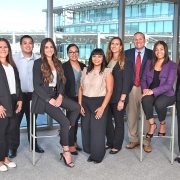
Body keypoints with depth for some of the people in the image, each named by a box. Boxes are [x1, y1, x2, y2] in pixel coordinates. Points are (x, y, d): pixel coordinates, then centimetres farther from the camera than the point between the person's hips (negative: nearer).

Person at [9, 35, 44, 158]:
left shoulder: (38, 59, -2)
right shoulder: (14, 58, -6)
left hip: (33, 94, 2)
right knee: (15, 121, 5)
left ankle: (34, 144, 30)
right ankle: (13, 147, 17)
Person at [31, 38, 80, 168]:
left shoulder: (58, 63, 12)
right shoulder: (38, 63, -6)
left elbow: (61, 82, 10)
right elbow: (37, 86, -11)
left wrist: (60, 96, -7)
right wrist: (49, 100, -17)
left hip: (56, 95, 6)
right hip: (43, 97, -6)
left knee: (77, 107, -18)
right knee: (65, 121, -19)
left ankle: (65, 135, -2)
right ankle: (66, 152, -2)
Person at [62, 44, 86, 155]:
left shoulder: (83, 66, 5)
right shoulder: (64, 66, -10)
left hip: (80, 98, 5)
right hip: (70, 98, -5)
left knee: (76, 120, 15)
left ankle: (74, 142, 28)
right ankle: (71, 145, 12)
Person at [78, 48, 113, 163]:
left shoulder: (107, 72, -3)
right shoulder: (86, 71, 9)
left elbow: (109, 91, -8)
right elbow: (81, 88, 9)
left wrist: (102, 107, -15)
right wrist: (80, 104, 1)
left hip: (99, 102, -4)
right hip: (85, 102, 4)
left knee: (97, 129, 1)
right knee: (86, 128, 6)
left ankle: (97, 155, 16)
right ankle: (88, 150, 24)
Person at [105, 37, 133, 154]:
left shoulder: (126, 63, -6)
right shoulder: (107, 61, 11)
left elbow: (126, 82, -11)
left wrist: (122, 100, -17)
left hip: (118, 97, -5)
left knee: (118, 122, 6)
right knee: (107, 120, 10)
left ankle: (117, 145, 19)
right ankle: (110, 142, 27)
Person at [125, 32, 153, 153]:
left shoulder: (151, 54, 1)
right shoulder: (127, 53, 7)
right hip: (132, 88, 2)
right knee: (131, 115, 8)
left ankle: (146, 142, 14)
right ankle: (134, 140, 23)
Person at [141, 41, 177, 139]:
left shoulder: (172, 65, -3)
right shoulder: (149, 63, 10)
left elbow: (169, 85, -13)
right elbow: (143, 79, 9)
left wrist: (152, 91, -21)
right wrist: (145, 89, -13)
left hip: (166, 94, -2)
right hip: (150, 93, 3)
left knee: (159, 103, -37)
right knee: (145, 100, -34)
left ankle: (162, 123, -3)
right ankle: (152, 124, -12)